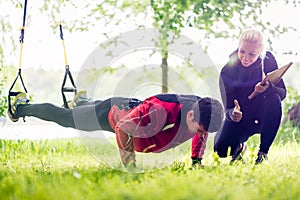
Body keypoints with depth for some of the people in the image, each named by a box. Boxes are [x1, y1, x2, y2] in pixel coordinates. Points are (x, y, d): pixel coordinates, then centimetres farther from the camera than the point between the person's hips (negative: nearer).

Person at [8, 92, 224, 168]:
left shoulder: (199, 110, -28)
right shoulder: (158, 112, -49)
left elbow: (202, 133, -2)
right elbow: (123, 129, -38)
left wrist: (197, 159, -10)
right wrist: (130, 165, -34)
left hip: (132, 106, 6)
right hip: (111, 114, -6)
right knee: (65, 117, 20)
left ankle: (82, 101, 73)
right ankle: (23, 107, 45)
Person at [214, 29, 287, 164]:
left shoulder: (268, 60, -15)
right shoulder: (227, 71, -19)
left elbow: (283, 92, -15)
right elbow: (228, 109, -18)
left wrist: (268, 88, -39)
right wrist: (232, 114, -44)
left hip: (263, 118, 0)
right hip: (240, 119, 0)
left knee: (274, 99, -31)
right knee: (221, 150, -18)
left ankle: (263, 153, -19)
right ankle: (239, 146, 23)